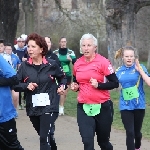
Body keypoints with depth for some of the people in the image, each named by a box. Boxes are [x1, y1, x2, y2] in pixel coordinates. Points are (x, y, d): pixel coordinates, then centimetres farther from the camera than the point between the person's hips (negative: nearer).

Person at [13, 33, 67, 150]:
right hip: (32, 108, 4)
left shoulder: (51, 64, -4)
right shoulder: (24, 66, -1)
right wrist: (26, 86, -16)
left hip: (49, 106, -3)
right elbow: (15, 85, 1)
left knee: (44, 137, -13)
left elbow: (62, 77, 15)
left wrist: (62, 86, -4)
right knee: (45, 136, 18)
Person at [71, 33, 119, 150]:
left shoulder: (103, 62, -11)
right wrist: (75, 86, 0)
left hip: (102, 107, -3)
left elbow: (115, 83, -10)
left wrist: (98, 85, -21)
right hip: (83, 107, 3)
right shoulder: (77, 64, 4)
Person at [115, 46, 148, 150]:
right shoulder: (118, 71, 2)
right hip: (125, 106, 1)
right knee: (130, 133, -6)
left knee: (137, 131, 15)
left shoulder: (140, 68, -7)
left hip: (139, 105, -1)